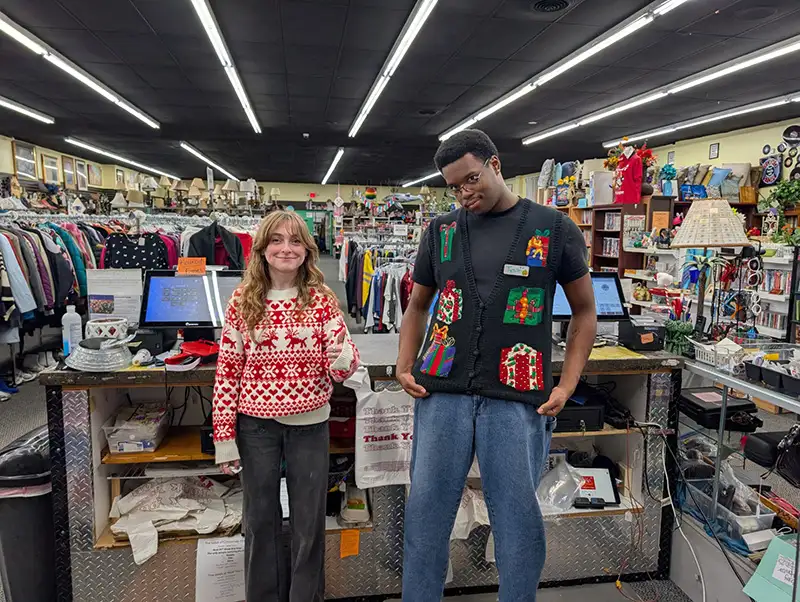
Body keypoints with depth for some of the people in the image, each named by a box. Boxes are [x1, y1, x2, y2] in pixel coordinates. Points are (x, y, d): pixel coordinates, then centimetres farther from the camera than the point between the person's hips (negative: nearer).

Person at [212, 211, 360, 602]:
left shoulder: (322, 299, -5)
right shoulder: (242, 301, -5)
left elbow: (341, 369, -6)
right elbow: (227, 371, -3)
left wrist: (344, 359, -30)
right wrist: (224, 436, -5)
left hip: (309, 424, 0)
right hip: (256, 425, 0)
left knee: (309, 523, 13)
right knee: (260, 520, 17)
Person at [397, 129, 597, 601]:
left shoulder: (554, 229, 2)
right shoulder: (441, 231, 8)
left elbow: (585, 310, 8)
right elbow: (418, 305, 17)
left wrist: (567, 385, -1)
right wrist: (405, 366, 4)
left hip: (516, 398, -2)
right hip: (442, 392, 3)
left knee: (518, 516, 9)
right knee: (426, 509, 11)